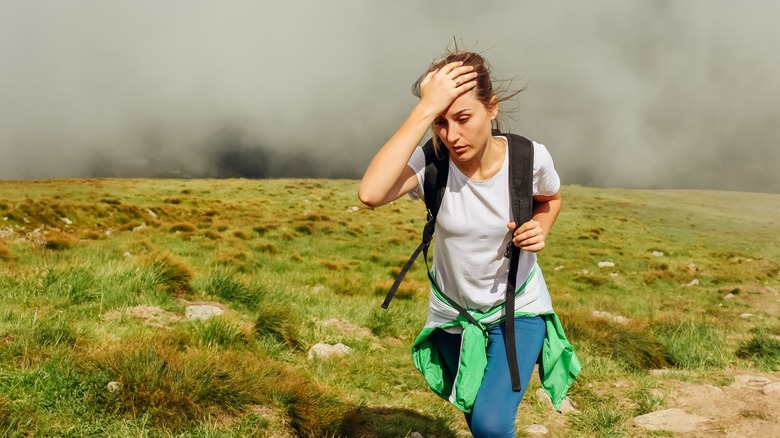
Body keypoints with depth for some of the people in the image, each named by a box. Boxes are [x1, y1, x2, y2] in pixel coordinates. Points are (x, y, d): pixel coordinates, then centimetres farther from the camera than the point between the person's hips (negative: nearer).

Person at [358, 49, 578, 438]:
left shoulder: (530, 158, -20)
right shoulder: (429, 163, -24)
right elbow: (371, 194, -47)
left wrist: (539, 229, -19)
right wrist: (425, 109, -45)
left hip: (518, 309, -1)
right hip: (452, 314, 1)